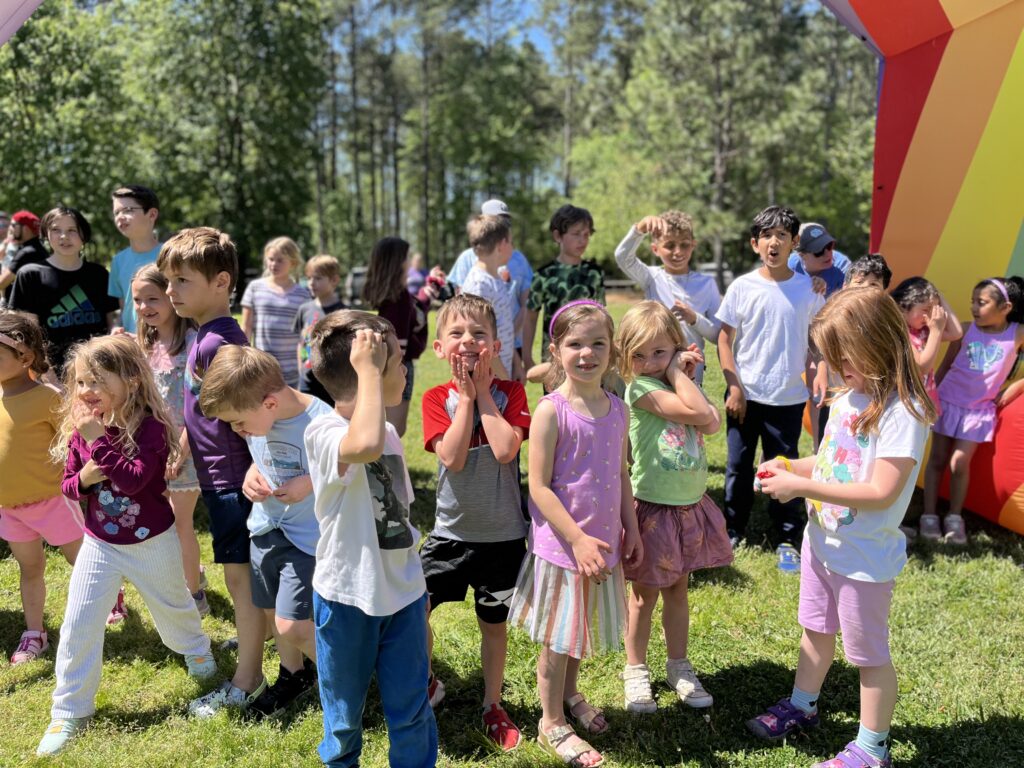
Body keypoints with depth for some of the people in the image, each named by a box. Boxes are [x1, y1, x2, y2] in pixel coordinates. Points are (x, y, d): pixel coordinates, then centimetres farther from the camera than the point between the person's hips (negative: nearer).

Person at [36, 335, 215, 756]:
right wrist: (82, 478, -21)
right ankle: (69, 711, 19)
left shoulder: (150, 428, -23)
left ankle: (196, 650, 53)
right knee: (78, 624, 2)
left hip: (152, 543, -3)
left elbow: (133, 480, -35)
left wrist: (98, 441, -37)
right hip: (99, 544, 4)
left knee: (172, 606, 20)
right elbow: (68, 486, 2)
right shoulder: (79, 430, -7)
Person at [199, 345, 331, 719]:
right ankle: (294, 676, 44)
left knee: (292, 626, -8)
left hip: (307, 535, -7)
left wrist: (311, 484, -29)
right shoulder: (258, 419, -7)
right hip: (266, 526, 7)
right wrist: (252, 474, -6)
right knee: (273, 613, 18)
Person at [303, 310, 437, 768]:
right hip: (347, 597, -5)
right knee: (344, 717, 16)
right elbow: (365, 446, -46)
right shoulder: (323, 432, -21)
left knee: (411, 713, 15)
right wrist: (368, 370, -34)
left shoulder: (387, 430, 5)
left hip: (402, 594, 6)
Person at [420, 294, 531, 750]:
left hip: (502, 535, 0)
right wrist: (465, 397, -17)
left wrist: (483, 392, -17)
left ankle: (493, 705, 34)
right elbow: (452, 457, -20)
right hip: (451, 530, 1)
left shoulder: (510, 393, -6)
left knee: (493, 623, 12)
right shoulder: (437, 398, -6)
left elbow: (505, 450, -24)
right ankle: (426, 685, 29)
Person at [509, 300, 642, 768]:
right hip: (562, 544, -6)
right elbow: (539, 487, -18)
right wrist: (578, 540, -21)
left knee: (583, 628, 23)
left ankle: (570, 695, 47)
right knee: (558, 638, 9)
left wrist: (631, 529, 10)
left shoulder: (617, 409, 1)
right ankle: (552, 723, 29)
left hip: (604, 541, 6)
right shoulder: (551, 410, -17)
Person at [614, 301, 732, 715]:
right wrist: (676, 374, -16)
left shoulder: (680, 384, 6)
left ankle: (679, 667, 35)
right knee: (645, 594, 9)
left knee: (678, 589, 19)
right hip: (654, 508, -6)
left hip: (690, 506, 6)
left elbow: (712, 422, -10)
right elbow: (694, 411, -27)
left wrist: (680, 371, -10)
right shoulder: (640, 388, -17)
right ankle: (636, 672, 26)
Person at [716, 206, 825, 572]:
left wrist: (821, 372, -7)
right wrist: (734, 388, -6)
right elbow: (724, 339, 0)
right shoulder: (742, 287, -4)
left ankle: (786, 540, 20)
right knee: (738, 466, 11)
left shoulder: (808, 288, -2)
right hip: (745, 394, 0)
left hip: (788, 397, 0)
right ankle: (732, 531, 27)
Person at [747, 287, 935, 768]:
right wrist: (790, 466, -5)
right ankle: (802, 706, 46)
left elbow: (881, 491, -29)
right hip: (821, 540, 8)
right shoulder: (847, 397, 1)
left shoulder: (902, 411, -24)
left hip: (864, 557, -8)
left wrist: (801, 486, -27)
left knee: (869, 654, 10)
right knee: (816, 629, 25)